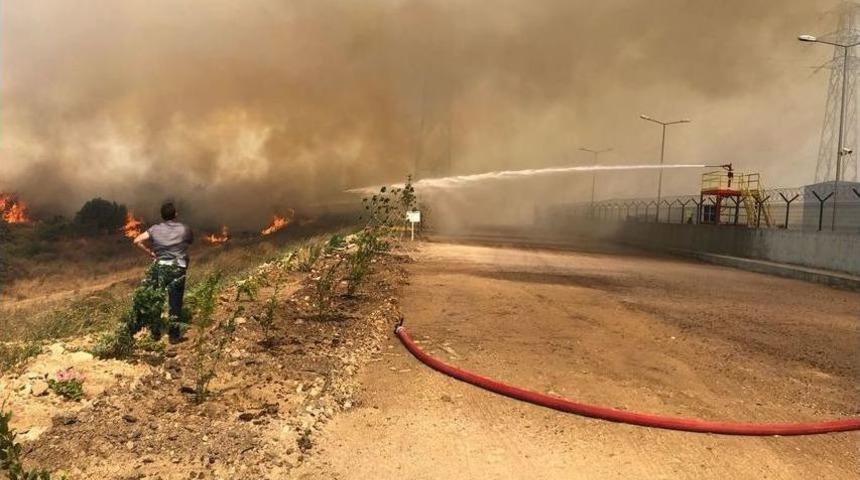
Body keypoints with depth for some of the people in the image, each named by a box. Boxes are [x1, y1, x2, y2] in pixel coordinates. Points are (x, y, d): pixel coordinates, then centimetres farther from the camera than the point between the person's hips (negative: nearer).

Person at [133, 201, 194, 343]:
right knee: (175, 303, 4)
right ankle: (174, 336, 7)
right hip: (178, 269, -1)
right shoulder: (184, 229, -2)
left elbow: (137, 241, -6)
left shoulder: (155, 229, 0)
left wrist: (150, 253, 3)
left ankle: (155, 332, 20)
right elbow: (191, 241, 16)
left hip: (160, 267, 1)